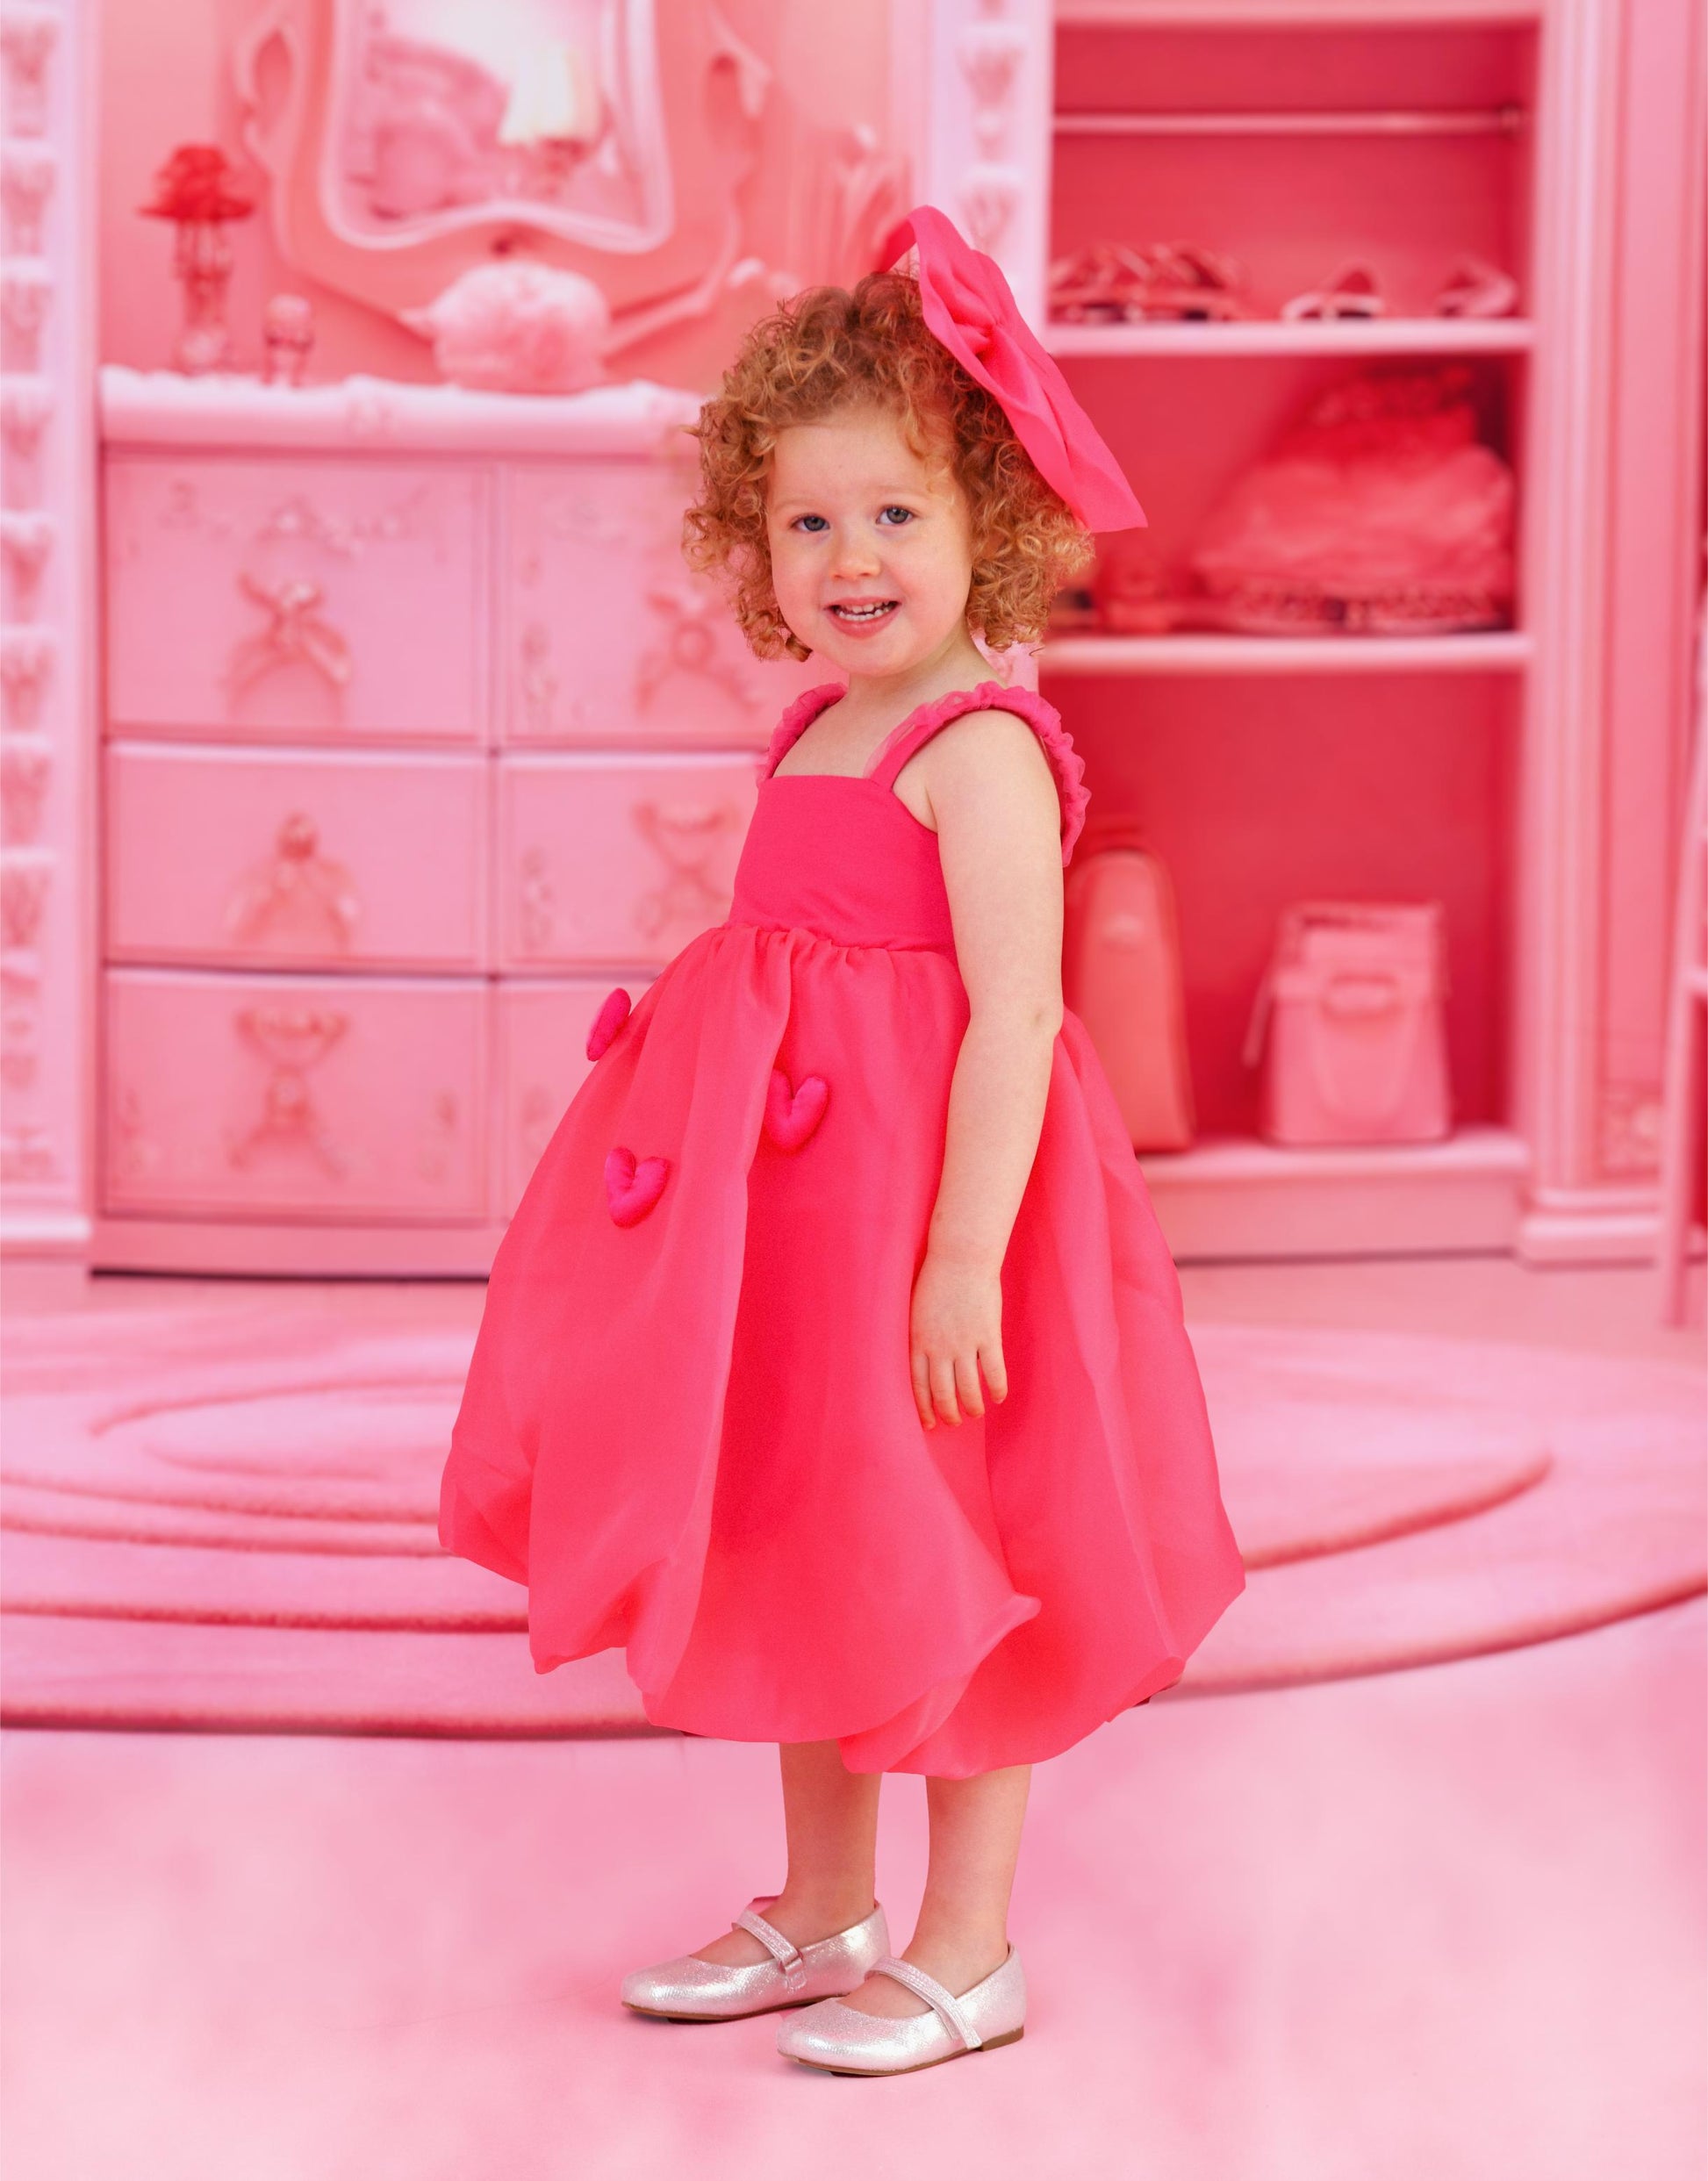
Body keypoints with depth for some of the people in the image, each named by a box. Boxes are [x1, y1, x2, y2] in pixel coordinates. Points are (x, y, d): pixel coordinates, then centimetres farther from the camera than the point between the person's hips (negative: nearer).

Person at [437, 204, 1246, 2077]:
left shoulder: (979, 749, -16)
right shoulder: (817, 734, 10)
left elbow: (1016, 1013, -22)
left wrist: (967, 1252, -27)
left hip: (928, 1185, -9)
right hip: (789, 1193, 9)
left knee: (936, 1566, 2)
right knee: (804, 1552, 17)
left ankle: (970, 1951, 16)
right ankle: (822, 1914, 31)